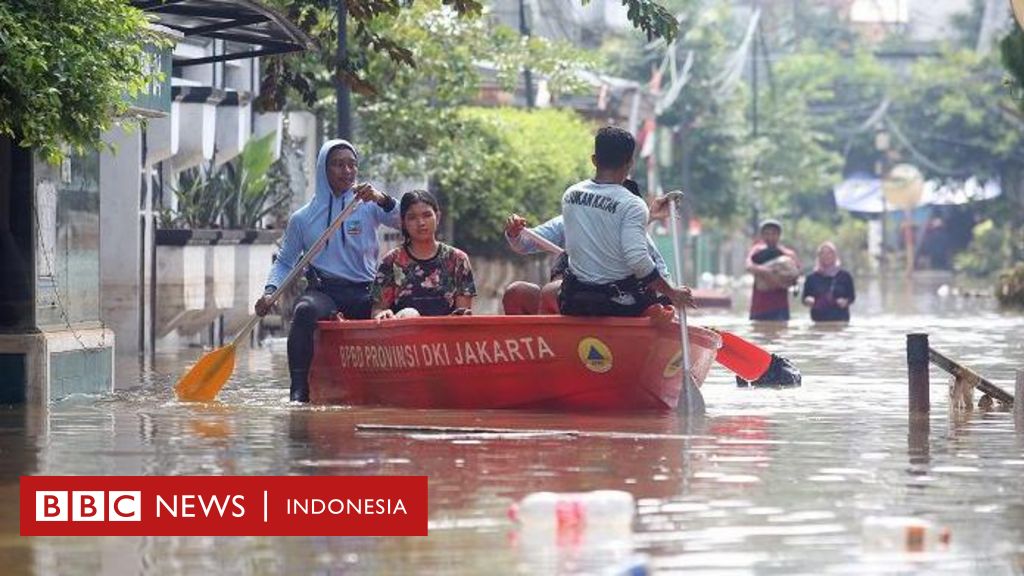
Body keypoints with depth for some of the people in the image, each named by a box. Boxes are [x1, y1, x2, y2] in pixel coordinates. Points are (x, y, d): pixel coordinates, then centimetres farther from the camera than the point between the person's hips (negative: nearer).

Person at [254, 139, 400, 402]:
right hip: (323, 291, -1)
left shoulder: (368, 207, 10)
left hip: (363, 294, 1)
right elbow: (284, 262, 18)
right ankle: (299, 392, -38)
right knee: (305, 310, -36)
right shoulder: (303, 218, 12)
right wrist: (270, 291, -1)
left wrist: (383, 201, -22)